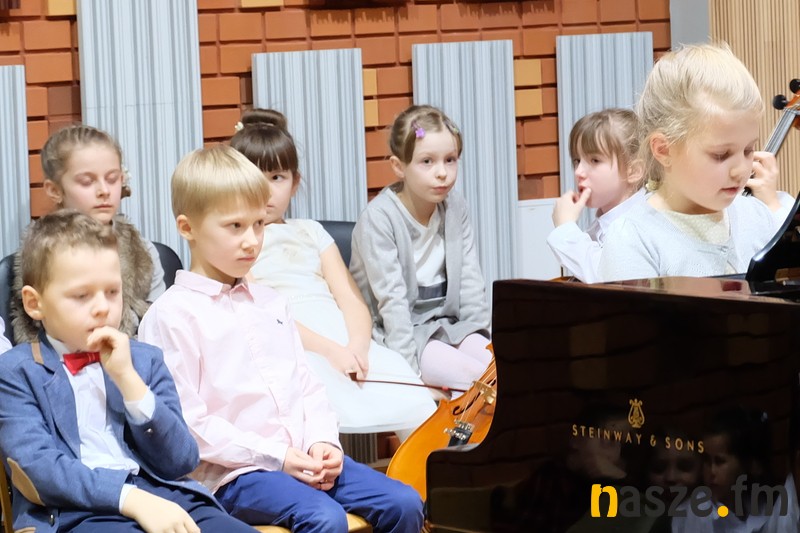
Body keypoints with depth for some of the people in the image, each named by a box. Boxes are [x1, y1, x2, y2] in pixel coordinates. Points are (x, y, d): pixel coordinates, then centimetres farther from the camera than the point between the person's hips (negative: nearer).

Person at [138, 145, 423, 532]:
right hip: (232, 474, -7)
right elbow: (186, 422, -12)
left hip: (304, 461, 7)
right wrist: (276, 457, -14)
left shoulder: (270, 303, 19)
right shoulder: (172, 315, -6)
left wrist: (322, 442, 0)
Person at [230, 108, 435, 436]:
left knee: (418, 407, -21)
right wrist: (329, 349, -18)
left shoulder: (311, 233, 26)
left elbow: (351, 299, 14)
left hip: (347, 339, 5)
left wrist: (357, 347, -10)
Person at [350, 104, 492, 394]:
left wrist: (480, 336, -4)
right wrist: (411, 363, -24)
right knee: (475, 374, -27)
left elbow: (470, 280, 8)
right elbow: (391, 298, -19)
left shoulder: (455, 206, 5)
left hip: (447, 322, 6)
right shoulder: (378, 218, -14)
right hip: (395, 332, -6)